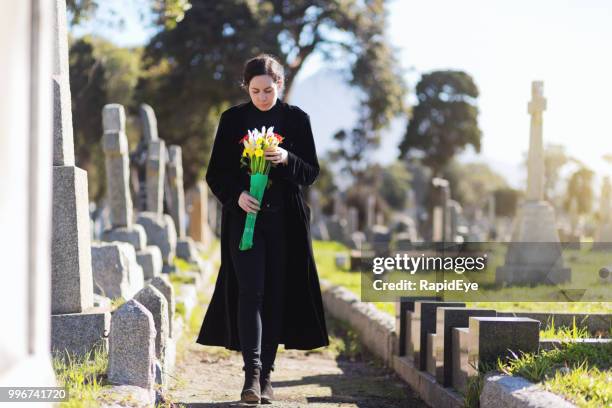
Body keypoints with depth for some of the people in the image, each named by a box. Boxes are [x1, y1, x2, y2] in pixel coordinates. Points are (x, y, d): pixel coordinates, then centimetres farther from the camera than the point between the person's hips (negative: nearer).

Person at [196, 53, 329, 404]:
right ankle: (252, 372, -20)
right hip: (244, 216, -1)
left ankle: (266, 375, 10)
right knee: (250, 291, -13)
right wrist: (236, 195, -14)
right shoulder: (233, 119, 5)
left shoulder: (297, 119, 5)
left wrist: (287, 160, -15)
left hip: (285, 220, 1)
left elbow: (311, 172, 5)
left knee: (276, 295, 2)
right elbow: (216, 174, 5)